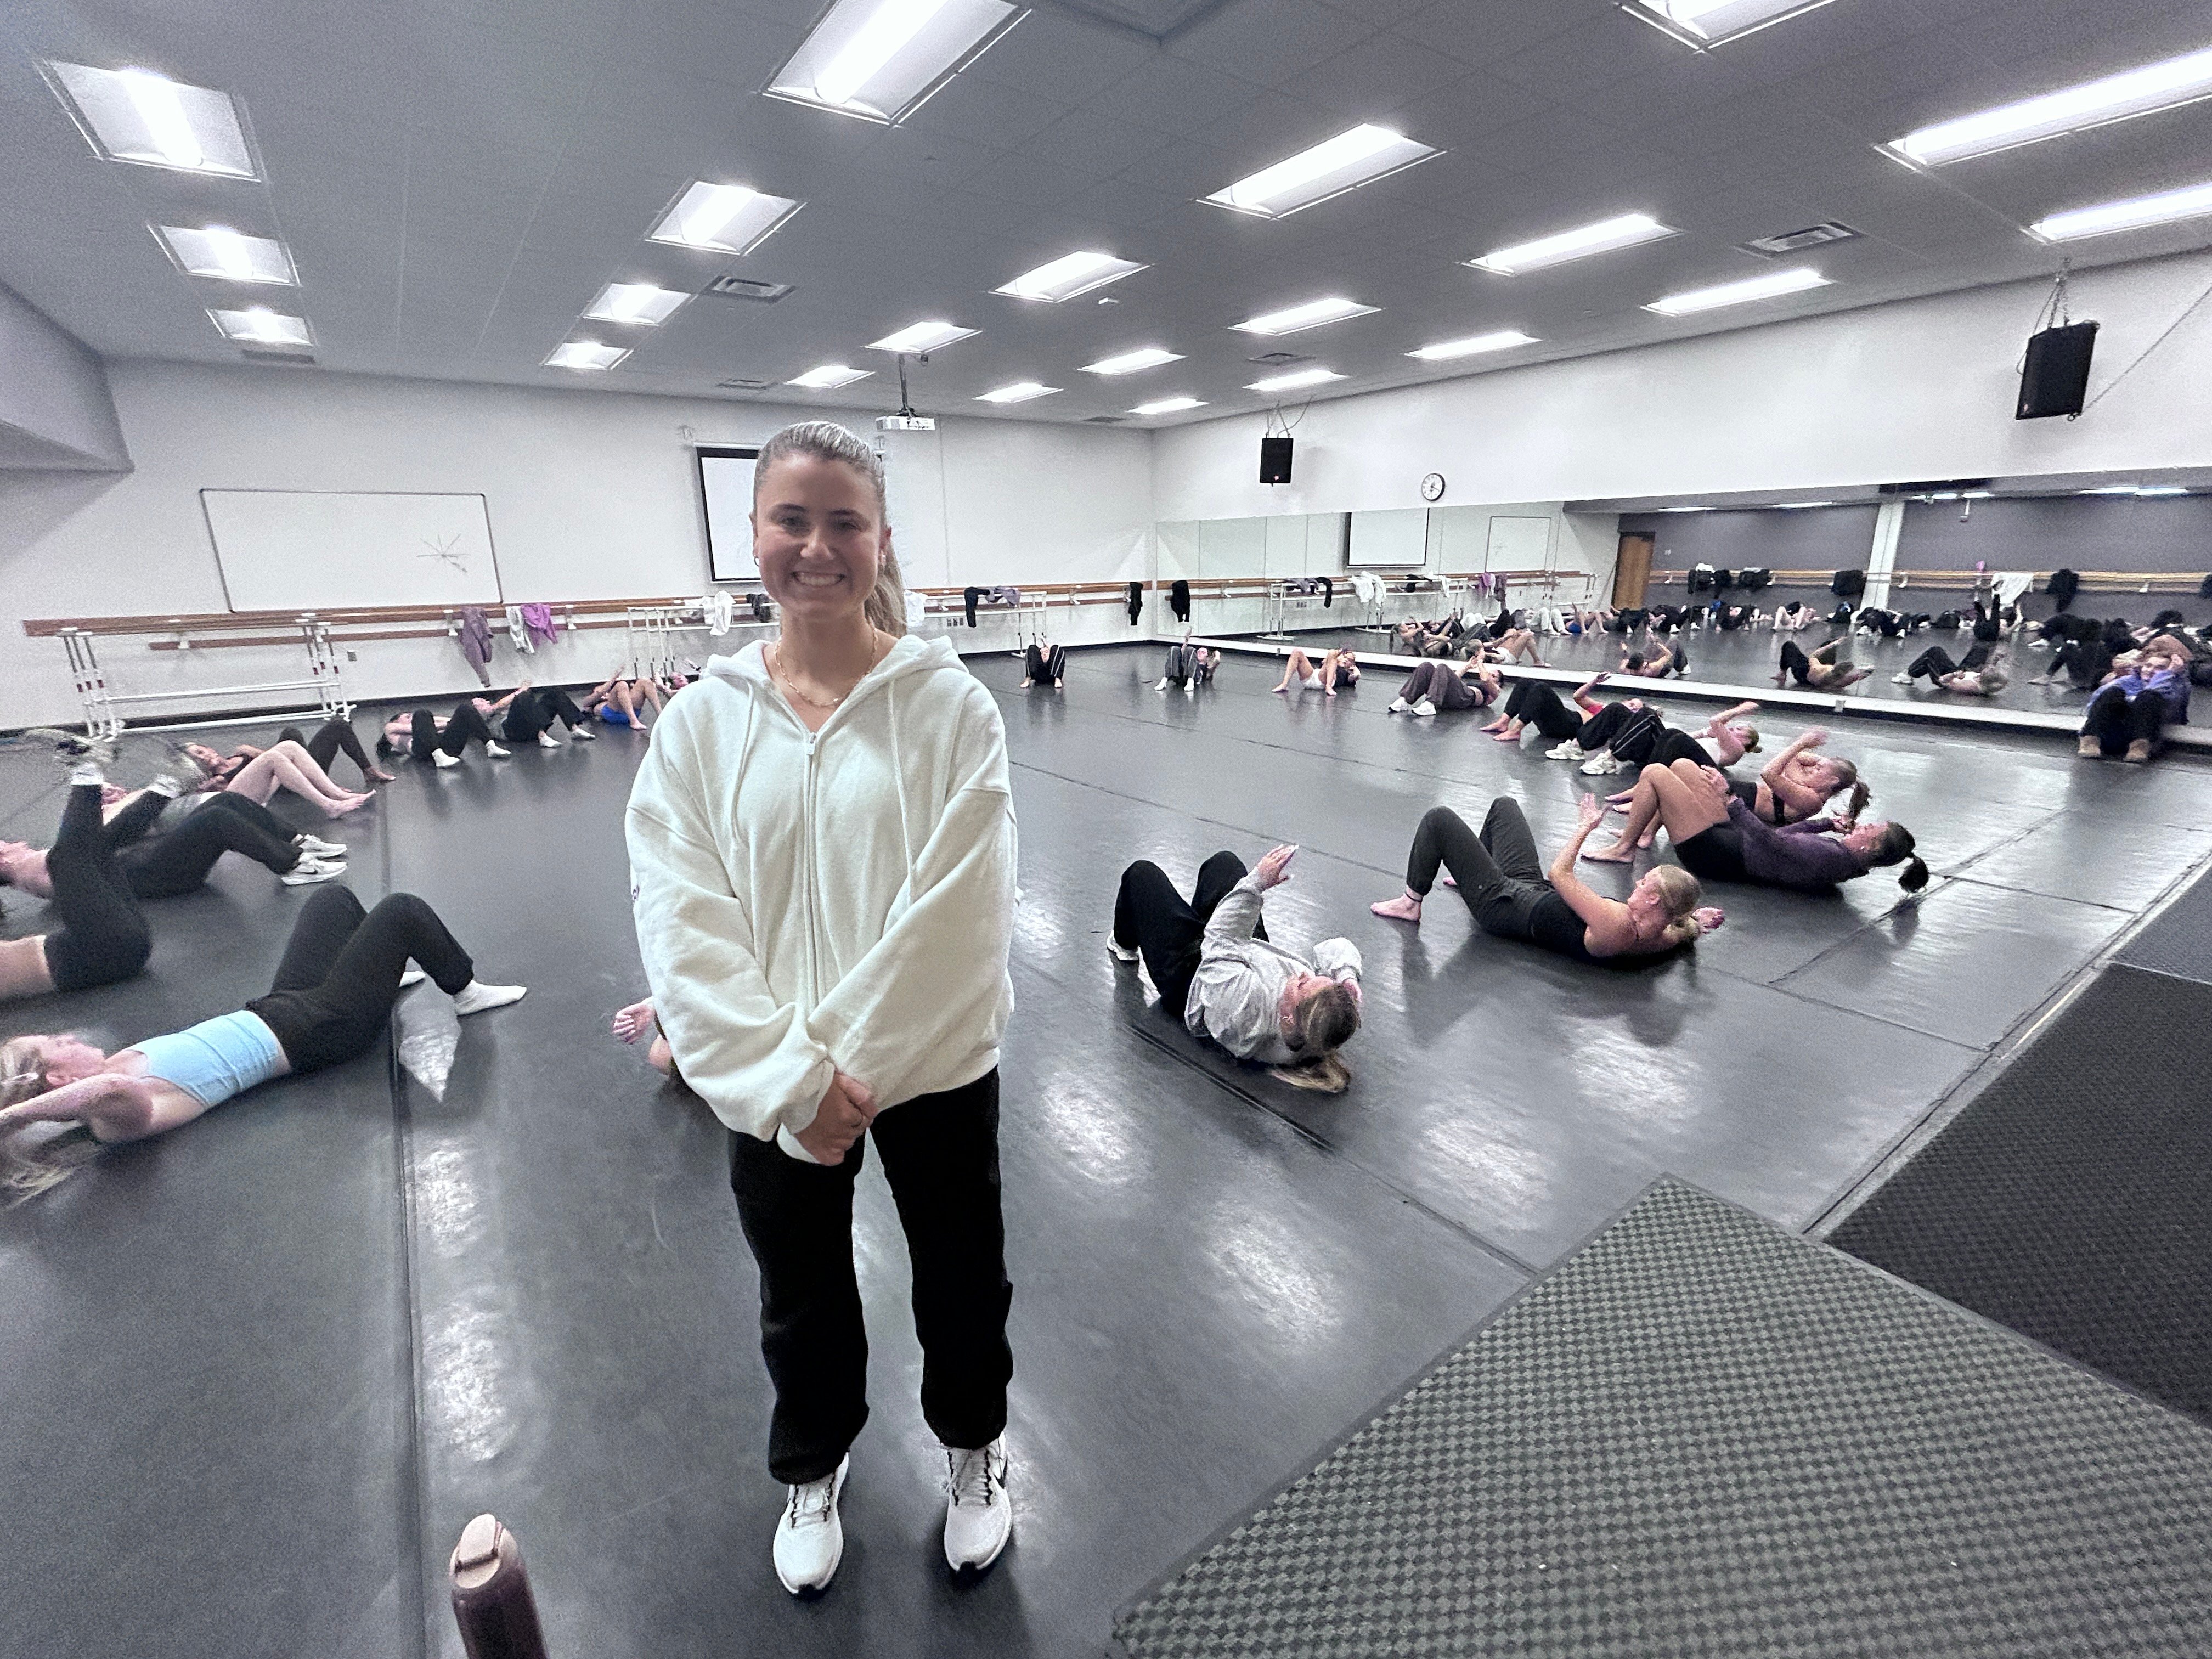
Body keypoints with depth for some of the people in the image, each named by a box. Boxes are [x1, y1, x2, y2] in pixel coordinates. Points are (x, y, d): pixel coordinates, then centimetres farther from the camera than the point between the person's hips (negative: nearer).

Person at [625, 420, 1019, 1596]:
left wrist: (845, 1070, -18)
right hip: (774, 1087, 2)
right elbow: (680, 922, -10)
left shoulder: (949, 703, -13)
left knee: (962, 1281, 20)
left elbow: (957, 911, -18)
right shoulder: (703, 717, -6)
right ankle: (812, 1465, 57)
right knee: (801, 1300, 25)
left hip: (932, 1069, -1)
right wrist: (784, 1078, -17)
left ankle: (973, 1445, 53)